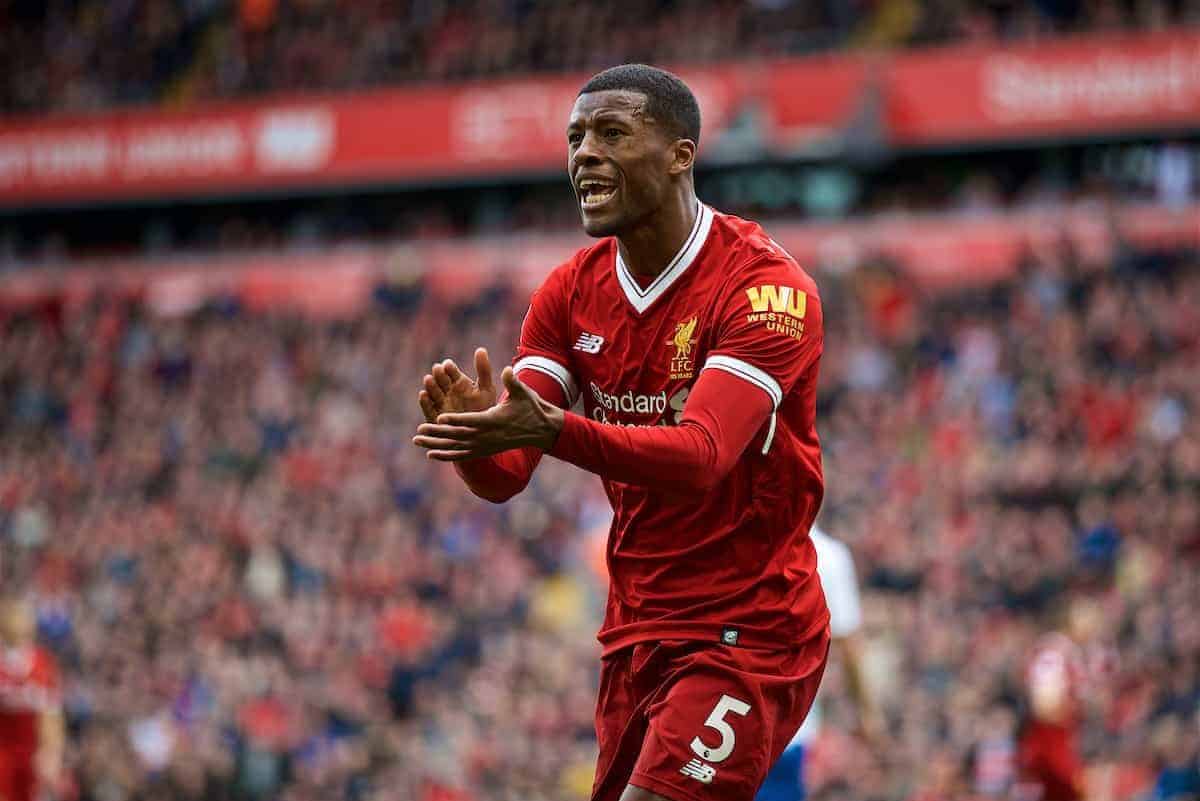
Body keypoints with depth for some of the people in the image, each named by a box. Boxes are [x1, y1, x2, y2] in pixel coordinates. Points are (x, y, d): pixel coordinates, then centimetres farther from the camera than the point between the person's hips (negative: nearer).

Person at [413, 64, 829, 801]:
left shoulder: (767, 288, -15)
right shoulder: (572, 293, 5)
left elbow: (700, 457, -30)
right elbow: (504, 477, -3)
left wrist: (553, 431, -44)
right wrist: (474, 429, -27)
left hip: (749, 635, -7)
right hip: (638, 632, 7)